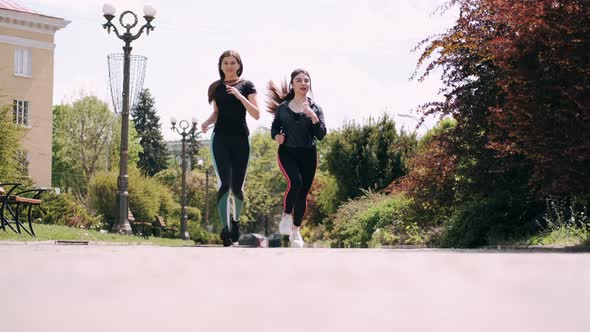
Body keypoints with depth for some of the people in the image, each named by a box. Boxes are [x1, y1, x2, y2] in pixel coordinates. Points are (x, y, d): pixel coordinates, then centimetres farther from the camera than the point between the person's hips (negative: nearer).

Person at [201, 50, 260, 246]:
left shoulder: (246, 85, 3)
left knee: (237, 187, 6)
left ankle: (235, 220, 33)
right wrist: (207, 122, 0)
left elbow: (256, 115, -6)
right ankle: (225, 228, -25)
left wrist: (239, 95, -17)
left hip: (240, 140, -1)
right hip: (220, 139, 1)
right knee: (224, 183, -16)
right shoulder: (216, 87, 10)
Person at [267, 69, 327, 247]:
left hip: (308, 154, 2)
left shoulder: (315, 108, 4)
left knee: (303, 193, 4)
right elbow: (275, 127, 14)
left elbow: (321, 135, -4)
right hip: (287, 152, -2)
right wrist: (276, 136, -7)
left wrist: (313, 117, -18)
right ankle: (286, 216, -3)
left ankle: (296, 231, 22)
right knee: (295, 181, -28)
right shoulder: (283, 107, 4)